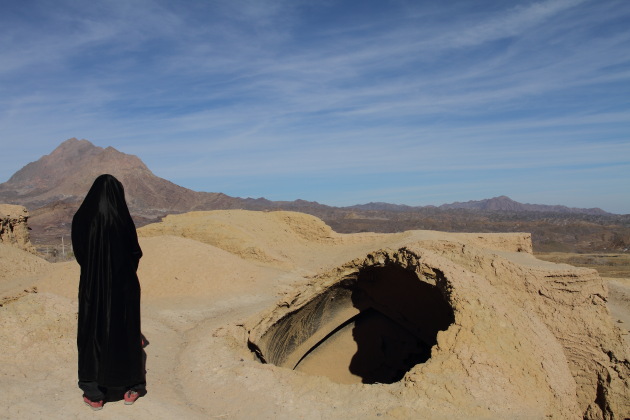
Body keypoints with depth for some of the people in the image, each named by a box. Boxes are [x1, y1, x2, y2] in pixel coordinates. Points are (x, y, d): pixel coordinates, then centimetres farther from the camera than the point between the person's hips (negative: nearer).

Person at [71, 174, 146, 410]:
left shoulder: (80, 219, -5)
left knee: (93, 335, 14)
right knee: (126, 333, 13)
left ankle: (94, 395, 19)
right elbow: (136, 254, -4)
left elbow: (80, 253, 8)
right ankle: (131, 389, 22)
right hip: (123, 286, -2)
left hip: (92, 286, 2)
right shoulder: (123, 220, -14)